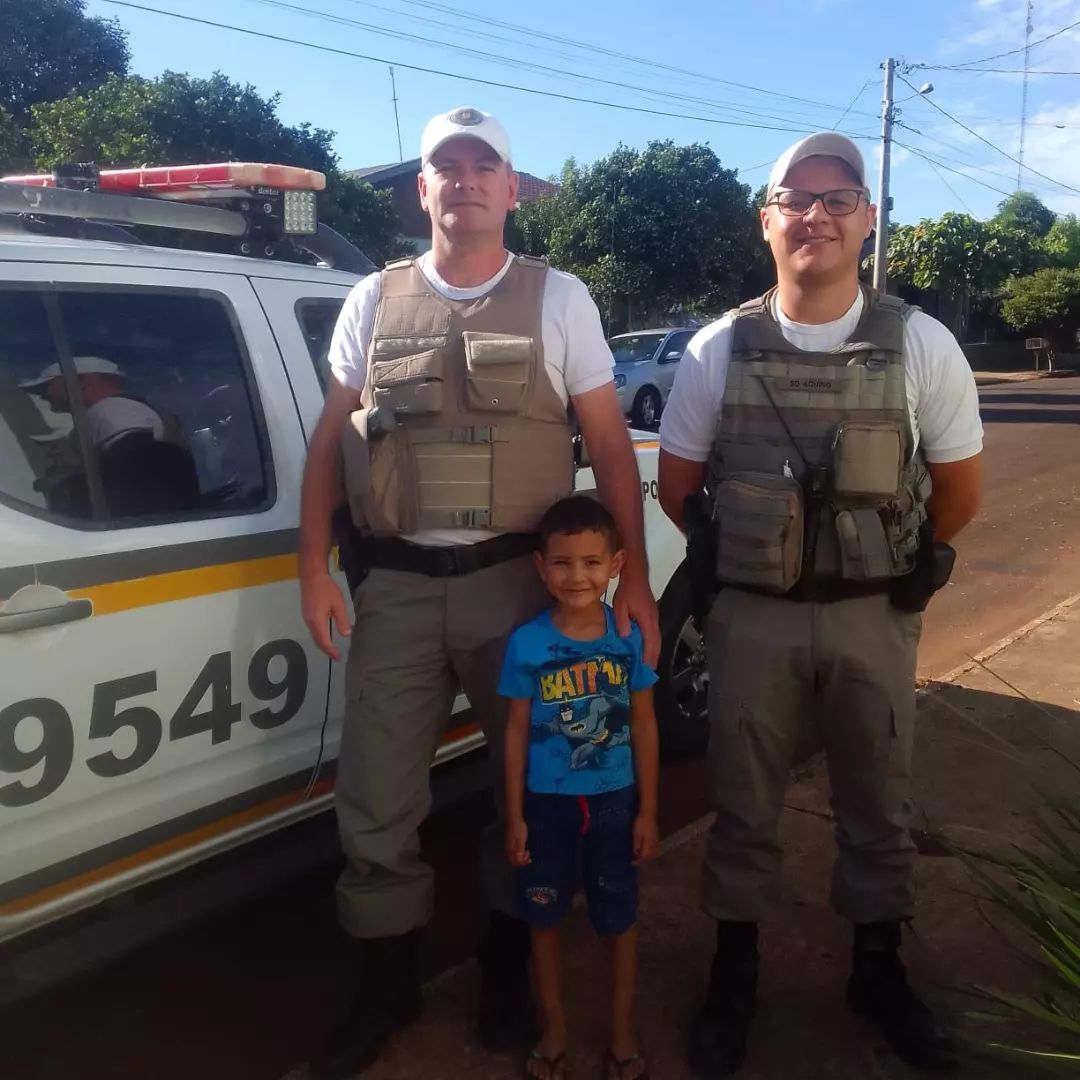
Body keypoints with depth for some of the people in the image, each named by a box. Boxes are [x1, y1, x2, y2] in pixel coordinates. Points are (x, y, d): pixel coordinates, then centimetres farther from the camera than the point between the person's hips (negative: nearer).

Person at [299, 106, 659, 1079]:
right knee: (376, 802, 6)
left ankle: (508, 969, 35)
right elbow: (330, 443, 9)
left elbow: (611, 446, 2)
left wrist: (634, 577, -5)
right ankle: (387, 987, 27)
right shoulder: (375, 300, 8)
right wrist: (315, 568, 0)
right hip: (397, 585, 2)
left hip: (517, 580, -1)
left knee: (529, 785, 11)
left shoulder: (558, 298, 3)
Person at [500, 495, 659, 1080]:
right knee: (545, 919, 15)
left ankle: (623, 1031, 34)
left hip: (613, 800, 0)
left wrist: (647, 811, -1)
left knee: (619, 918, 14)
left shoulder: (629, 636, -9)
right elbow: (517, 731, -4)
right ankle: (553, 1030, 35)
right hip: (546, 802, 0)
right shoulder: (526, 643, -11)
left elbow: (644, 726, -2)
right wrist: (514, 816, -3)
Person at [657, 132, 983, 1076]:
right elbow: (677, 487, 5)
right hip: (753, 618, 0)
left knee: (878, 805, 15)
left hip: (876, 618, 1)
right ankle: (735, 971, 31)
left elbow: (959, 492, 5)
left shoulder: (922, 345, -4)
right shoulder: (718, 350, -4)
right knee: (744, 804, 12)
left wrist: (897, 568, 12)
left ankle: (877, 967, 37)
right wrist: (740, 562, 10)